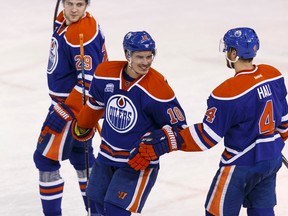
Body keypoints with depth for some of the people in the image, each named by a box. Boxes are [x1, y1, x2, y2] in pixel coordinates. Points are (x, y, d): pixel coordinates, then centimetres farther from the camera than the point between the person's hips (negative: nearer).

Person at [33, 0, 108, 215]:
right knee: (80, 157, 20)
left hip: (76, 108, -10)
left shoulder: (84, 35, -26)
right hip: (65, 101, 10)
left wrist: (64, 112, -27)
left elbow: (88, 82, -28)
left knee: (46, 159, -5)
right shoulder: (63, 20, 3)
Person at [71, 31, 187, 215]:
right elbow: (96, 103, 13)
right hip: (107, 155, 6)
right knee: (99, 201, 21)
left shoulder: (158, 88, -24)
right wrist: (83, 126, 28)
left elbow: (178, 127, -13)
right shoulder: (106, 74, -10)